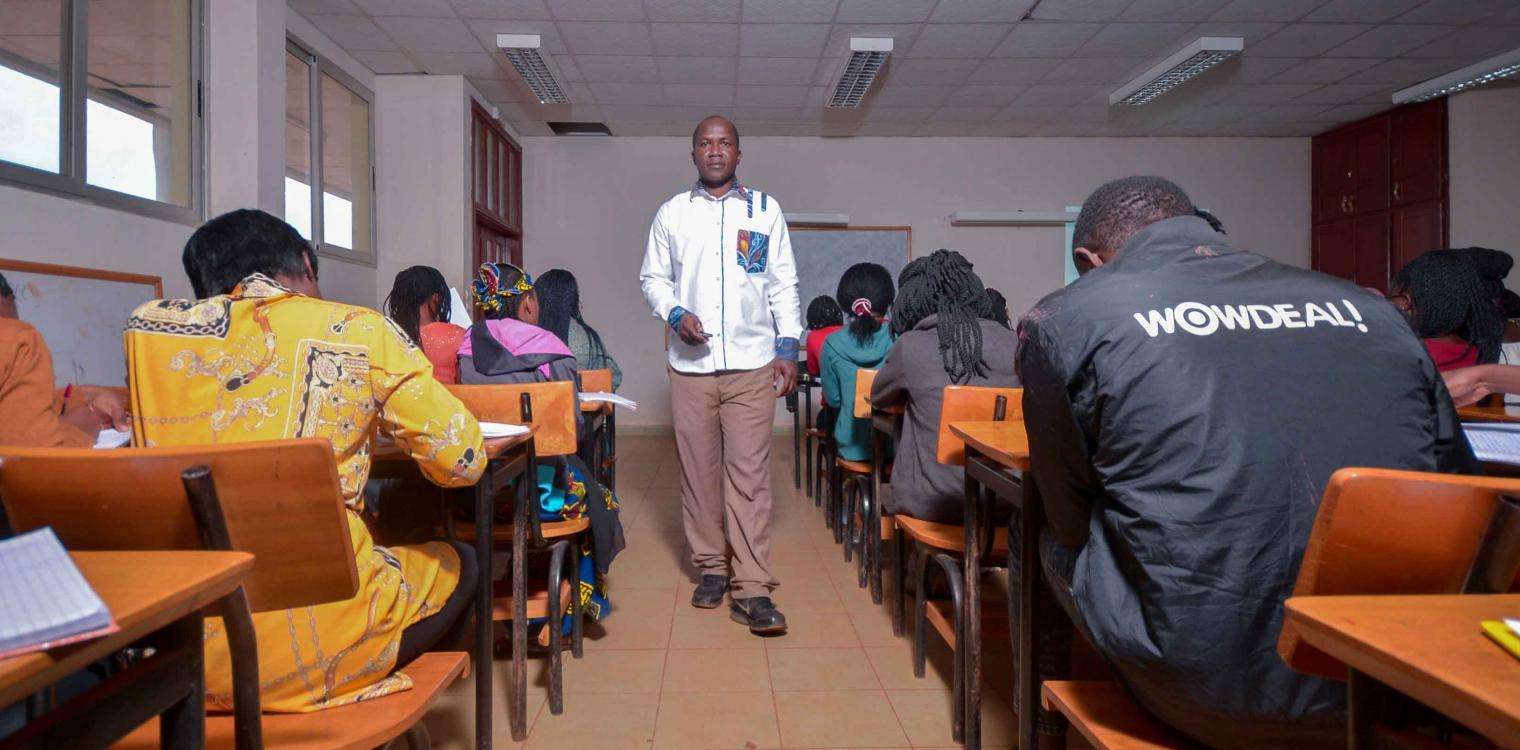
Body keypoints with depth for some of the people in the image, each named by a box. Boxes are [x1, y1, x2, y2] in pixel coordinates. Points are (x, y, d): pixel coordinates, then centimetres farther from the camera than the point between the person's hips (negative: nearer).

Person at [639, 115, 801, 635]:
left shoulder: (765, 209, 10)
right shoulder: (672, 212, 12)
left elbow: (784, 284, 9)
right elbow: (652, 277, 13)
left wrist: (788, 347, 1)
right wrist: (675, 314, -7)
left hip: (752, 363, -1)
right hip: (690, 363, 2)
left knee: (749, 474, -6)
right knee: (698, 470, 6)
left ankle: (751, 589, -3)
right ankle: (711, 568, 22)